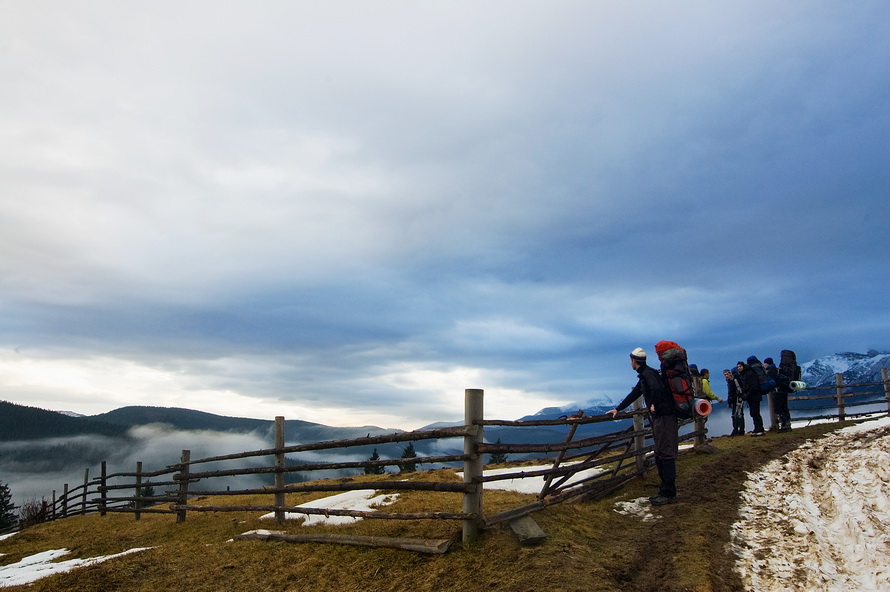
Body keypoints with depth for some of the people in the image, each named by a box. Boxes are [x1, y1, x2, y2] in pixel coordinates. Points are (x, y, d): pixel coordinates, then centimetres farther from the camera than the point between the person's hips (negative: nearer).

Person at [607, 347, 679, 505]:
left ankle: (669, 494, -5)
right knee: (660, 456, 12)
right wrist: (617, 409, 29)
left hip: (664, 417, -11)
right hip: (658, 418, 11)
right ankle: (665, 491, 17)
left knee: (665, 455, -8)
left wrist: (654, 405, -18)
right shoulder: (644, 375, 20)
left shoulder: (647, 373, -13)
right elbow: (634, 395, 27)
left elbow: (657, 388, -33)